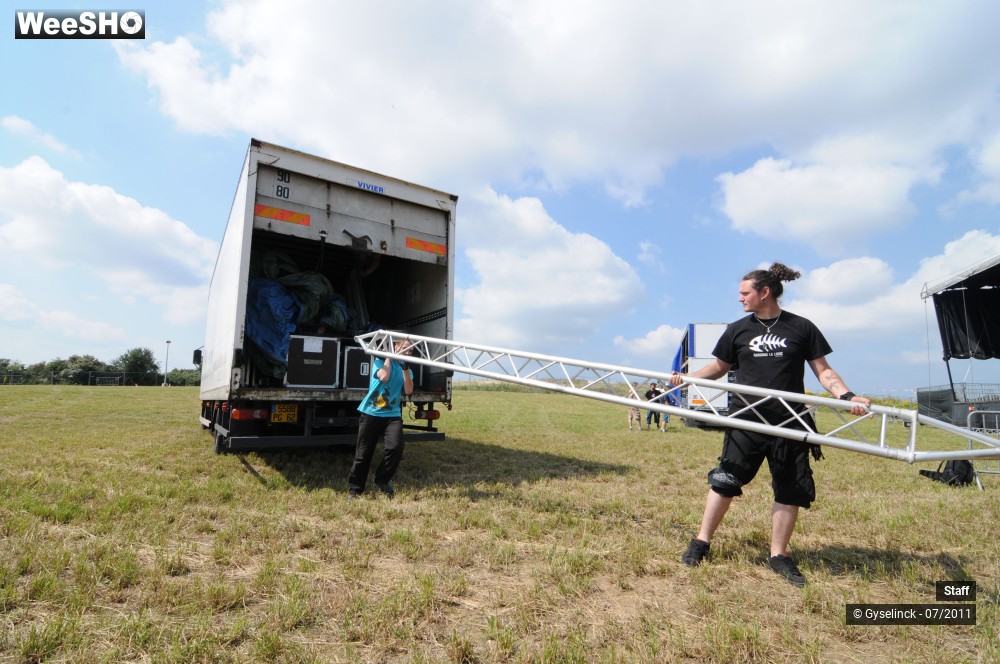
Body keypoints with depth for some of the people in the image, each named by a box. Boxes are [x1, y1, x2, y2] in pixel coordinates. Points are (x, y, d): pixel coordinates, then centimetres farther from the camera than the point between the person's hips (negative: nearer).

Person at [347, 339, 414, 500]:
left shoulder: (406, 369, 12)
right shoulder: (380, 360, 4)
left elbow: (408, 391, -4)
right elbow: (384, 377, -18)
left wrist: (405, 368, -12)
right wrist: (389, 357, -7)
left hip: (393, 415, 2)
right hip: (371, 413, -2)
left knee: (395, 447, -19)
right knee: (363, 453, 3)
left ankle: (383, 480, 6)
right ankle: (354, 489, 20)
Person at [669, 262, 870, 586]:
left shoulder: (802, 328, 1)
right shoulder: (738, 330, 6)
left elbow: (823, 370, 3)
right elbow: (719, 367, 13)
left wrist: (846, 395, -14)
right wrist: (686, 377, 1)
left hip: (790, 423, 0)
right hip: (747, 421, 0)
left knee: (790, 490, 7)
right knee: (724, 481, 0)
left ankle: (779, 555, 23)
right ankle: (701, 541, 13)